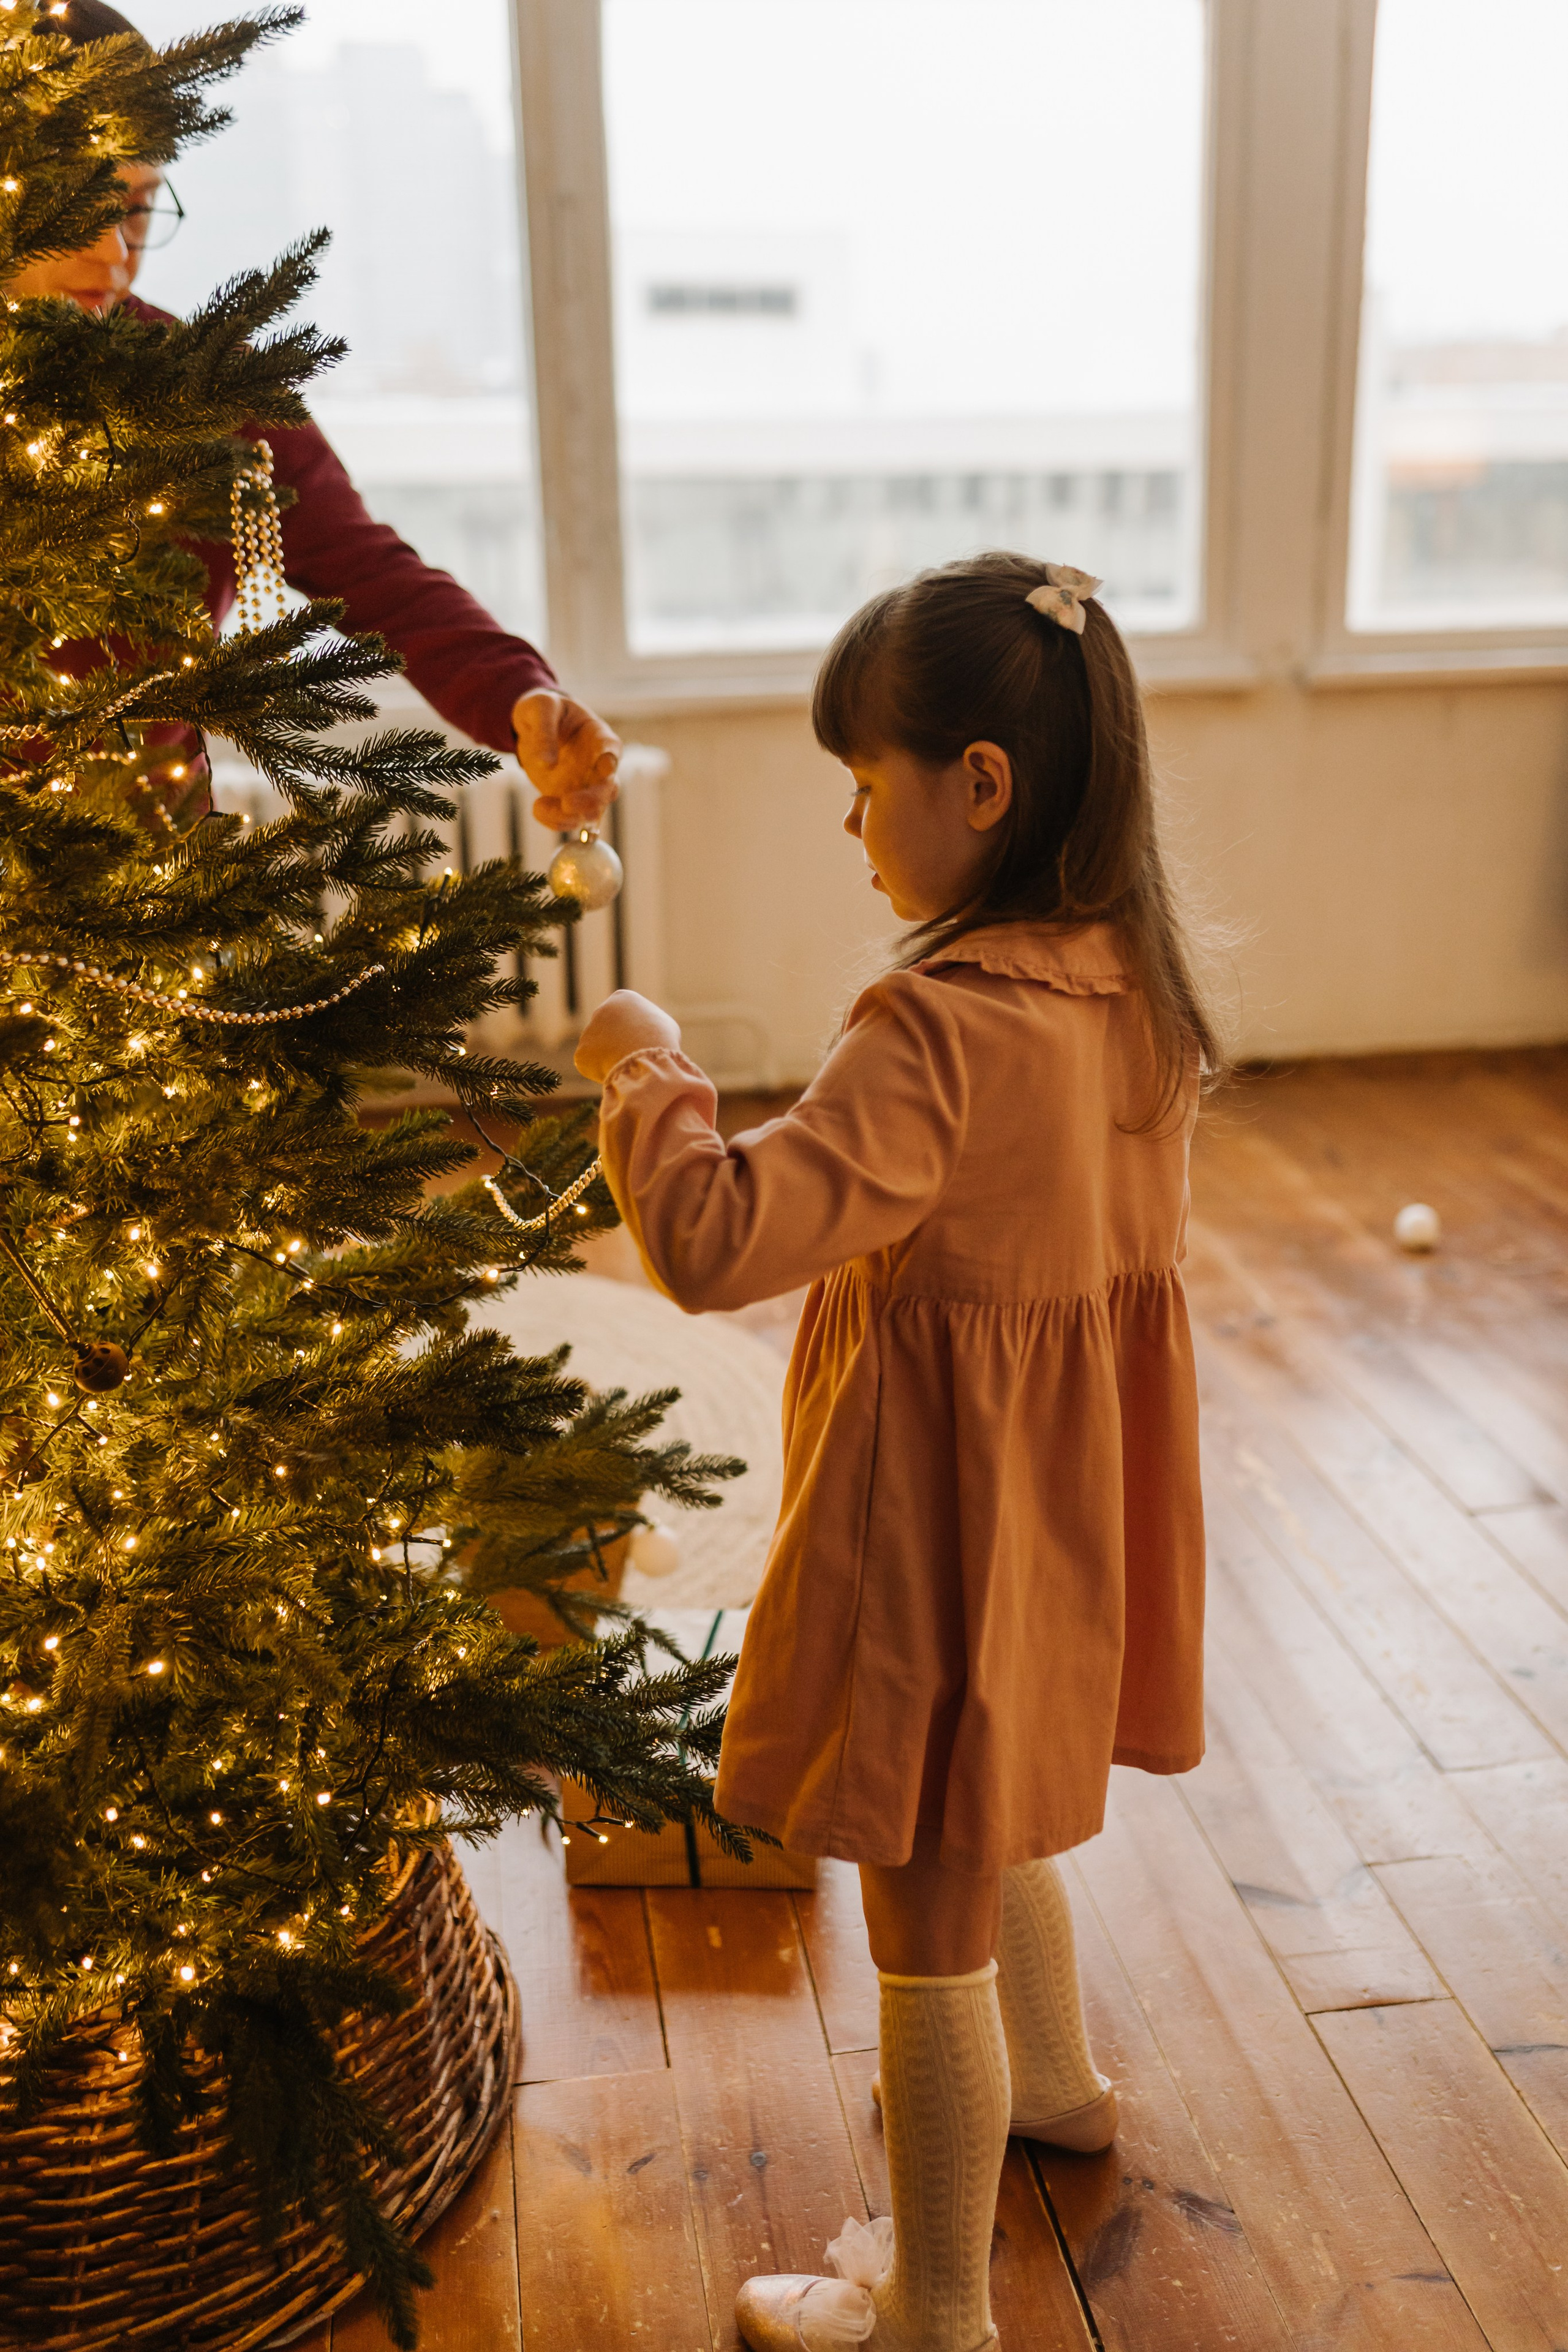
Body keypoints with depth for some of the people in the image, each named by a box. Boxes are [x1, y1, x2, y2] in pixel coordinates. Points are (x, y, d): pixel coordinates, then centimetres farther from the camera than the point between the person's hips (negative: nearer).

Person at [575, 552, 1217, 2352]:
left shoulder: (943, 1030, -30)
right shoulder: (1139, 985, -2)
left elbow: (716, 1243, -34)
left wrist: (646, 1072, -17)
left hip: (949, 1508, -9)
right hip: (1073, 1478, 9)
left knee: (931, 1914, 10)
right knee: (988, 1822, 32)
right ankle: (1050, 2080, 56)